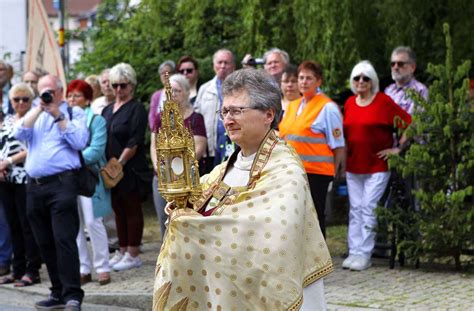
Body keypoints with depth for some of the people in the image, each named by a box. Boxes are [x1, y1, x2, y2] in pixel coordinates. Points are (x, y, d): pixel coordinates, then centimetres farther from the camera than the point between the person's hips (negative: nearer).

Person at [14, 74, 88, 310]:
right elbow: (19, 134, 3)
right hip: (34, 186, 6)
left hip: (61, 183, -6)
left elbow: (79, 142, -8)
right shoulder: (34, 114, 21)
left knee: (64, 241, -13)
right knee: (45, 244, 8)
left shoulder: (74, 112, 8)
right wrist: (39, 108, -3)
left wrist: (58, 116, -7)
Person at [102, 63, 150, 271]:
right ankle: (122, 251, 19)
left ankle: (133, 254, 3)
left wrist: (119, 163, -16)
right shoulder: (107, 110, 15)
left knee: (132, 210, -1)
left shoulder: (136, 109, -6)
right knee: (118, 210, 11)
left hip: (130, 169, -7)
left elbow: (134, 143, -13)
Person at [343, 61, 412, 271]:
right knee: (355, 209, 7)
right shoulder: (349, 103, 9)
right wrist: (345, 152, 11)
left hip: (377, 165, -5)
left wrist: (398, 149, -8)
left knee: (369, 209, -7)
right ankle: (354, 252, 12)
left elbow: (409, 124, -8)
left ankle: (364, 254, -3)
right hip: (353, 166, 5)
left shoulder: (384, 102, -7)